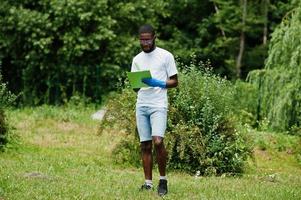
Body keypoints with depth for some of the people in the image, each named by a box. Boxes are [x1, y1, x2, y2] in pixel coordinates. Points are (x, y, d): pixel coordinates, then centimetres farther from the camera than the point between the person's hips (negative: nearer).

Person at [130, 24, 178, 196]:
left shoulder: (165, 56, 1)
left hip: (158, 106, -5)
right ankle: (148, 183, 6)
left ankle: (163, 179, -4)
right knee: (145, 145, 2)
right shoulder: (137, 59, 15)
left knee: (157, 142, -19)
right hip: (141, 106, 5)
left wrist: (158, 83, -15)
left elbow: (174, 82, 1)